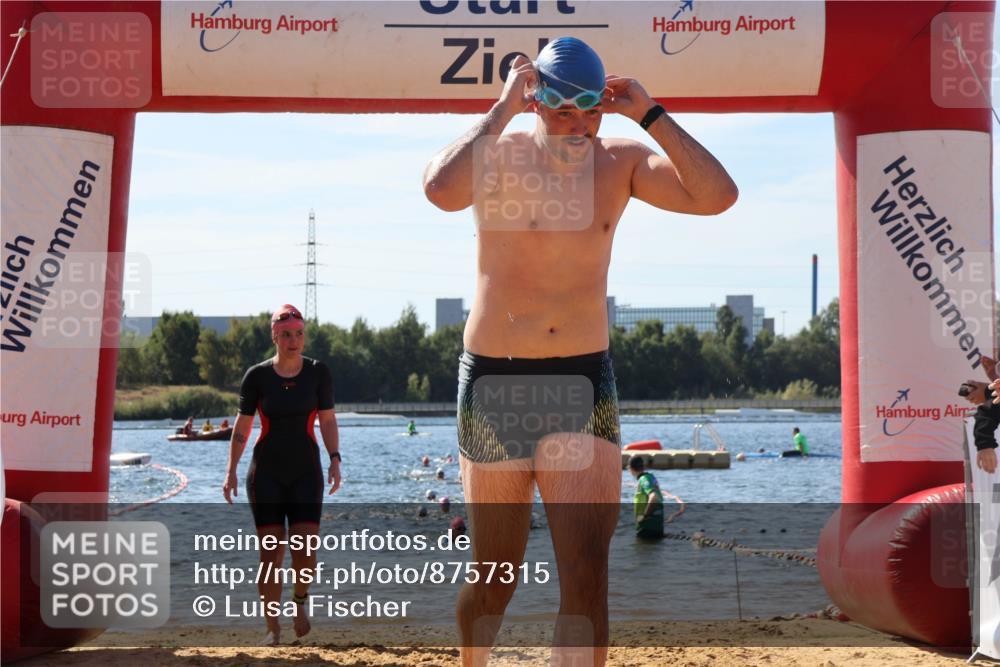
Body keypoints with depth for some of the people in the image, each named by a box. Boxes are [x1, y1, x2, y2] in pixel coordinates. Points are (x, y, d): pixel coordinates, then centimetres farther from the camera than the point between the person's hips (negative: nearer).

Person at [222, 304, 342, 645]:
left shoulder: (318, 372, 1)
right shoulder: (257, 376, -1)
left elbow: (327, 420, 6)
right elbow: (242, 425, 5)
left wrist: (334, 460, -6)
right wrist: (231, 470, 2)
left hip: (305, 472, 0)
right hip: (266, 473, 0)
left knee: (305, 550, -12)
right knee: (270, 553, -3)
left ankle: (299, 598, 20)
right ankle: (273, 627, 9)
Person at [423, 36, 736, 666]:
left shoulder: (620, 162, 3)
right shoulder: (499, 154, -7)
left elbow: (717, 196, -11)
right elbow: (441, 190, -30)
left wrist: (650, 113, -10)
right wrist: (503, 109, -21)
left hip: (585, 378, 2)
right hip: (495, 379, -2)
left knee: (588, 571, -14)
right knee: (495, 574, 10)